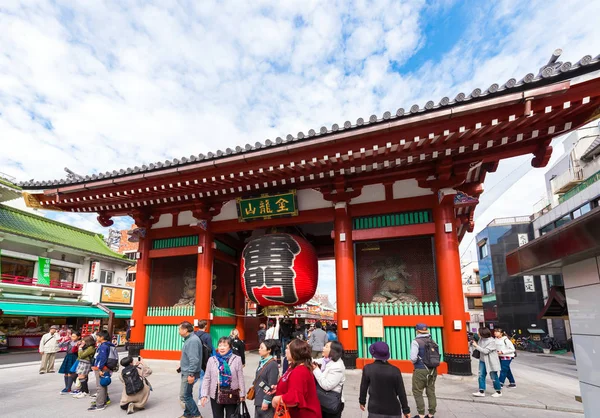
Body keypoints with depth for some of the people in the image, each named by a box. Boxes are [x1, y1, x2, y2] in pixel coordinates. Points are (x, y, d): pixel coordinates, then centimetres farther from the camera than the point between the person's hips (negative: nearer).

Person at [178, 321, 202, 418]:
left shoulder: (193, 340, -22)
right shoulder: (189, 339, 10)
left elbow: (194, 359, -27)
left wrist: (191, 374, -26)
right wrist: (182, 365, 19)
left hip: (189, 373, -10)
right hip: (186, 372, 10)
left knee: (184, 396, -4)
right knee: (187, 395, 18)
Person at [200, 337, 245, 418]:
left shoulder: (236, 359, -6)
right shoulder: (212, 360, 0)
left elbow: (240, 378, -4)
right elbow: (207, 378, 1)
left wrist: (242, 394, -4)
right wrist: (204, 394, -5)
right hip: (216, 395, 2)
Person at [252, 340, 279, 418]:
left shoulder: (273, 364, -19)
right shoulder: (262, 362, 7)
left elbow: (272, 385, -19)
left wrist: (266, 401, -18)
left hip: (266, 401, -8)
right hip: (258, 399, 8)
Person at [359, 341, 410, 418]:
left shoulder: (368, 369, -10)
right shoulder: (395, 370, -10)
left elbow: (363, 387, 2)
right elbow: (401, 392, -3)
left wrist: (362, 401, 19)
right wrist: (406, 410, 8)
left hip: (375, 411, 0)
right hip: (393, 411, 1)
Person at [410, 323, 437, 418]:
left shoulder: (416, 341, -12)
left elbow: (413, 358, -19)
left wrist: (414, 362, 2)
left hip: (421, 371, -6)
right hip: (433, 370, 6)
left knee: (417, 392, 6)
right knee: (431, 392, 14)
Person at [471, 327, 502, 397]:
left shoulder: (491, 341, -21)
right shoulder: (481, 339, 1)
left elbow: (486, 351, -24)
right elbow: (480, 348, 10)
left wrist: (476, 346, -23)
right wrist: (474, 344, -7)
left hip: (491, 362, -7)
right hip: (483, 361, 7)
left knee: (494, 377, 6)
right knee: (481, 376, 3)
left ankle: (499, 392, 24)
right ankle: (481, 392, 8)